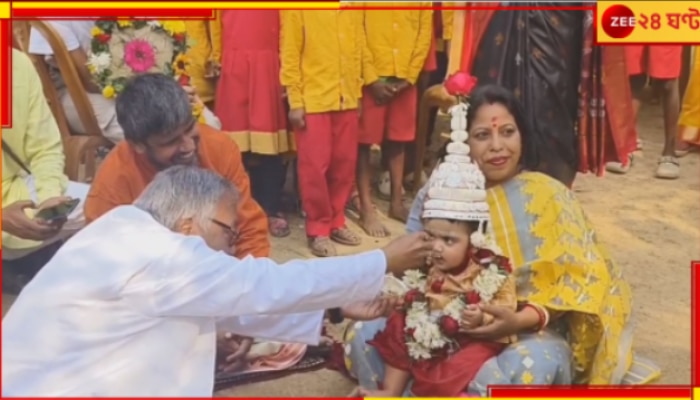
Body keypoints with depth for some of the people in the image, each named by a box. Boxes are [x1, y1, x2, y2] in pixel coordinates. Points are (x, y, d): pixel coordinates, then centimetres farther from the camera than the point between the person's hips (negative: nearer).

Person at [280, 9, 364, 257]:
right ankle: (318, 229, 13)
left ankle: (336, 222, 25)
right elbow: (289, 53, -6)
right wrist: (295, 101, -10)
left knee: (344, 163, 9)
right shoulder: (298, 9, -5)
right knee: (315, 166, 0)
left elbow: (357, 48, 14)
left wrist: (357, 93, 11)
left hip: (347, 98, 5)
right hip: (313, 99, -4)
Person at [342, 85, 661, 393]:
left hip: (528, 331, -2)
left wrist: (520, 320, -23)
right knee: (366, 338, -19)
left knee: (529, 369, -36)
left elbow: (581, 277, -8)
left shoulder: (548, 196, -5)